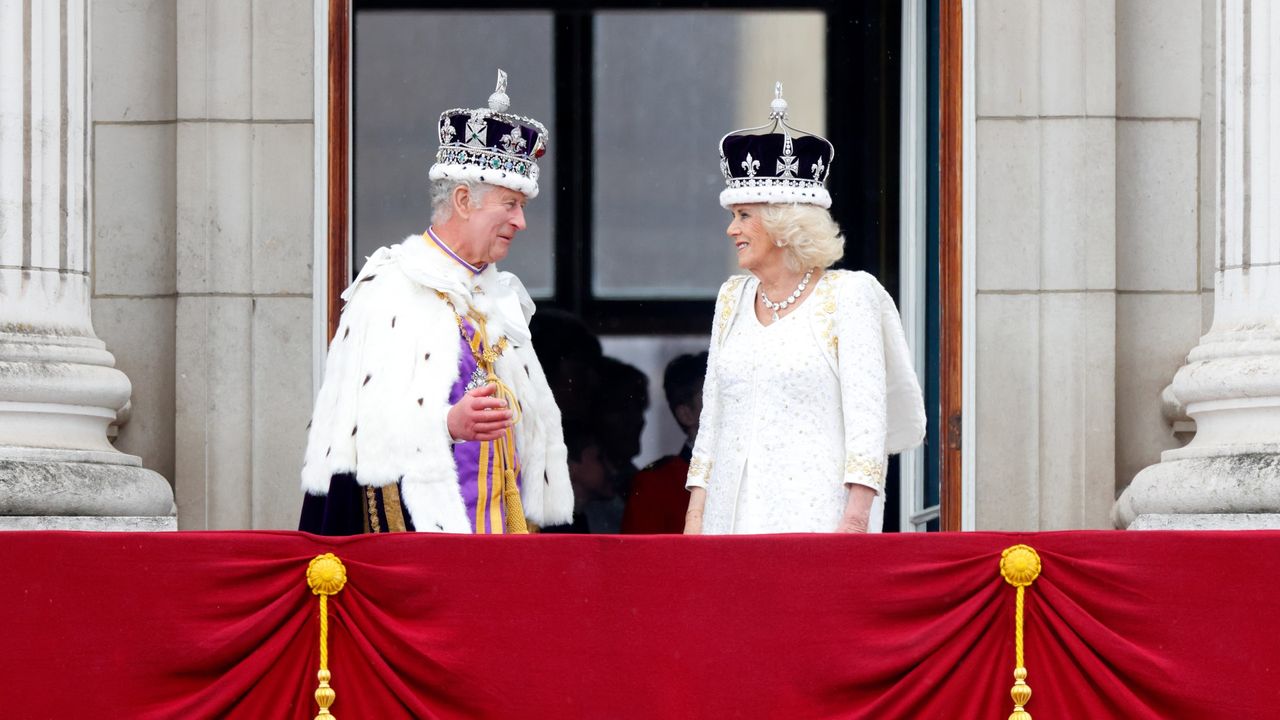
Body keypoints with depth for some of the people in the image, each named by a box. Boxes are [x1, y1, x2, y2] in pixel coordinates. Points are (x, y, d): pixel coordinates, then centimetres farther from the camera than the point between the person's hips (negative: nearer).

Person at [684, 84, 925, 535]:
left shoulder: (848, 295, -1)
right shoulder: (732, 299, 16)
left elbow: (866, 416, -7)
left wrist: (855, 519, -15)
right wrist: (695, 515, 12)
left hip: (816, 515, -5)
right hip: (734, 513, 5)